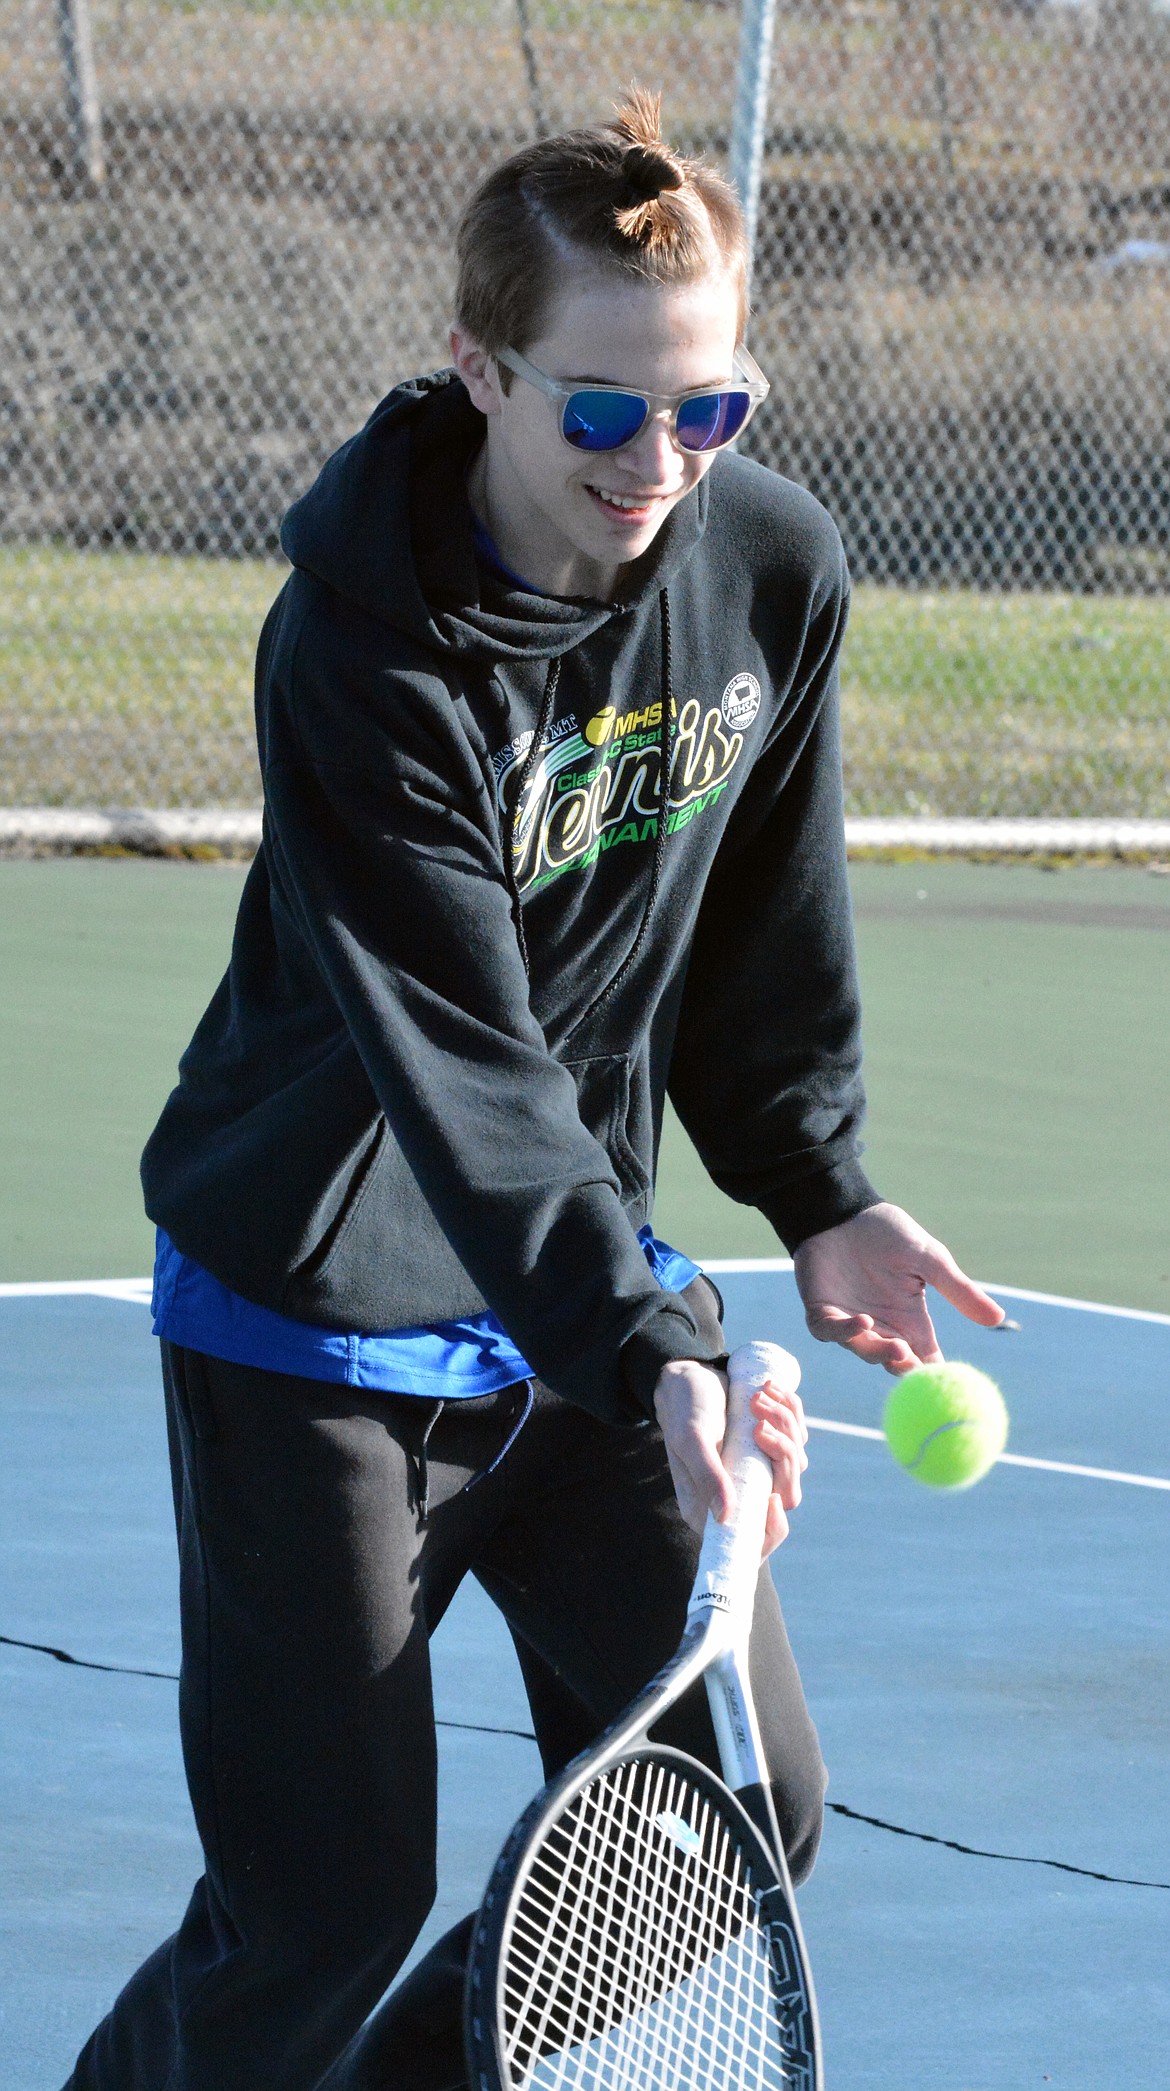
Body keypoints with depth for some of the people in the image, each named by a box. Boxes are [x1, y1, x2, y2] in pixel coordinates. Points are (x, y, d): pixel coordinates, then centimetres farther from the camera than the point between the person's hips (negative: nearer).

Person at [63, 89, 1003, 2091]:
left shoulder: (773, 566, -6)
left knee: (746, 1802, 4)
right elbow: (459, 1063, -30)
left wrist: (820, 1190, 8)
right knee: (325, 1906, -7)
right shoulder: (360, 644, -24)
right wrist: (648, 1346, -39)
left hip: (588, 1287, 6)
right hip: (319, 1318, -6)